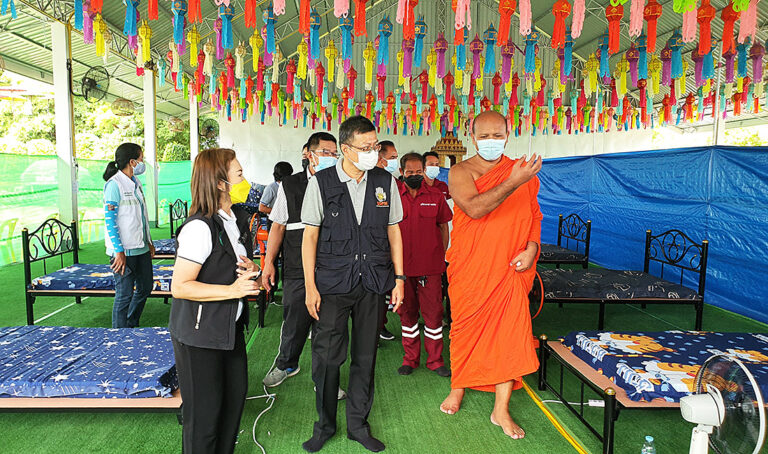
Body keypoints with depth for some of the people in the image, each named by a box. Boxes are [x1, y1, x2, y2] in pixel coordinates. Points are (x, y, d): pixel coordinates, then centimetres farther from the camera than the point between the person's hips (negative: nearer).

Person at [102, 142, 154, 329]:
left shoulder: (135, 182, 12)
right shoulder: (114, 184, -13)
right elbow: (110, 220, -17)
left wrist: (149, 242, 19)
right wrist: (119, 252, -20)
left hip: (141, 248, 9)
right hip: (124, 251, -9)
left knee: (145, 288, 17)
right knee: (125, 295, -1)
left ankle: (132, 327, 34)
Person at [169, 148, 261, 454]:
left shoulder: (239, 219, 7)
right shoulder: (199, 228, -22)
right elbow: (179, 287, -23)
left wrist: (251, 271, -2)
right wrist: (233, 290, -25)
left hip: (231, 327, 8)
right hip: (198, 334, -8)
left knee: (236, 396, 18)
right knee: (204, 411, 6)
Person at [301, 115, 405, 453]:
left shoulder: (385, 182, 4)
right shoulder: (321, 183, -4)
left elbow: (393, 231, 9)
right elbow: (310, 235, -2)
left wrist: (399, 278, 6)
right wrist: (310, 286, -5)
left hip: (373, 284, 2)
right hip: (332, 284, -2)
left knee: (366, 357, 12)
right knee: (326, 357, 4)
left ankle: (358, 424, 32)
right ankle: (325, 425, 29)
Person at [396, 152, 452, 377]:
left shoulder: (436, 196, 3)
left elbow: (444, 226, 10)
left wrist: (442, 255, 6)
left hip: (430, 265, -1)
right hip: (402, 265, 1)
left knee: (433, 312, 4)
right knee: (407, 312, 11)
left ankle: (435, 360, 19)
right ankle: (410, 358, 25)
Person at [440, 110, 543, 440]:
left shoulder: (523, 172, 7)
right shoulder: (460, 172, -3)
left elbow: (534, 215, 13)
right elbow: (474, 208, -21)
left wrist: (531, 248, -2)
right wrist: (513, 183, -28)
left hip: (510, 268, 2)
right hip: (469, 268, -2)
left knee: (511, 332, -1)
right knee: (465, 330, 10)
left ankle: (501, 410, 14)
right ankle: (458, 388, 35)